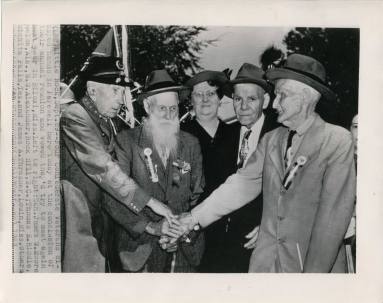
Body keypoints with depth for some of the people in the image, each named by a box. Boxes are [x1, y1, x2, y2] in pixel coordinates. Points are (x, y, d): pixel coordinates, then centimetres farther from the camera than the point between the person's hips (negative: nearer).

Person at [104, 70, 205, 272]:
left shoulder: (191, 144, 5)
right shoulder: (126, 141, -6)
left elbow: (198, 196, 6)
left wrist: (183, 231, -7)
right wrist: (150, 226, -18)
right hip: (139, 246, -2)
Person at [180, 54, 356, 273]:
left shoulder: (338, 141, -11)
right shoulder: (271, 140, 5)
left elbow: (334, 213, -15)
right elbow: (242, 184, 0)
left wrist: (315, 271, -18)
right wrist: (194, 218, -8)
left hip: (318, 262, -4)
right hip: (266, 260, 4)